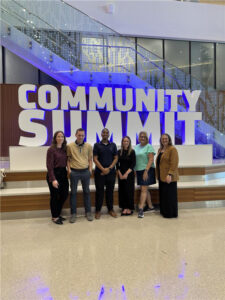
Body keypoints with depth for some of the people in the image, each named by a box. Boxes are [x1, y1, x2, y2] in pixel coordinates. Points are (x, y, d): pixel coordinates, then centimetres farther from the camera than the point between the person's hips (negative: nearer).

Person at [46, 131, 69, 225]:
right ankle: (54, 217, 23)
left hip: (63, 174, 6)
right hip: (54, 174, -6)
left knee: (64, 194, 11)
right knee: (54, 196, 5)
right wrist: (53, 179, -20)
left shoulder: (65, 149, 8)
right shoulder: (51, 149, -10)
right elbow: (49, 165, -14)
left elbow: (66, 162, 11)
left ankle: (57, 214, 31)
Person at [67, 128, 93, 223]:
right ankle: (73, 213, 18)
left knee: (86, 191, 11)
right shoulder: (70, 146, -2)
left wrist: (90, 169, 2)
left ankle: (88, 212, 23)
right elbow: (68, 159, 3)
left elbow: (90, 159, 10)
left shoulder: (88, 146, 3)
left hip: (85, 171, 2)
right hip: (74, 172, -1)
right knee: (73, 192, 6)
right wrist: (69, 169, -5)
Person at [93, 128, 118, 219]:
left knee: (110, 191, 8)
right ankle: (98, 210, 14)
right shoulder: (97, 145, 3)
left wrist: (109, 168, -8)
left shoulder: (113, 145, 9)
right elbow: (95, 159, -3)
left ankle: (110, 209, 21)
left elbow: (115, 158, 5)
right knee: (99, 191, 3)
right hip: (99, 172, -2)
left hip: (111, 172, 2)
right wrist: (103, 169, -12)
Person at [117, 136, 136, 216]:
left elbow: (133, 164, -7)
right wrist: (120, 174, -5)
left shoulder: (132, 152, -3)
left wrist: (126, 173, -13)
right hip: (121, 174, 3)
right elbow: (117, 164, 5)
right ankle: (124, 208, 14)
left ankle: (130, 208, 11)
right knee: (122, 190, 5)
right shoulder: (119, 152, 6)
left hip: (129, 174, -3)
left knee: (129, 190, 0)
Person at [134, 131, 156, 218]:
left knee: (144, 189, -7)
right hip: (139, 170, 7)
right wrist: (135, 170, 11)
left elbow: (151, 160, -13)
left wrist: (146, 171, -21)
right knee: (145, 189, 13)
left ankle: (140, 209, -6)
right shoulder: (136, 147, 13)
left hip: (147, 170, -7)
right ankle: (150, 206, 25)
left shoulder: (149, 147, -7)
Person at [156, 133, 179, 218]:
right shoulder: (160, 150, 15)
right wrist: (158, 175, 15)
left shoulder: (172, 149, -10)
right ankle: (164, 211, 25)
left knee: (170, 195, 0)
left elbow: (174, 163, -16)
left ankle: (171, 213, 11)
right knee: (163, 194, 13)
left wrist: (170, 174, -23)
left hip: (168, 177, -8)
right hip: (161, 176, 8)